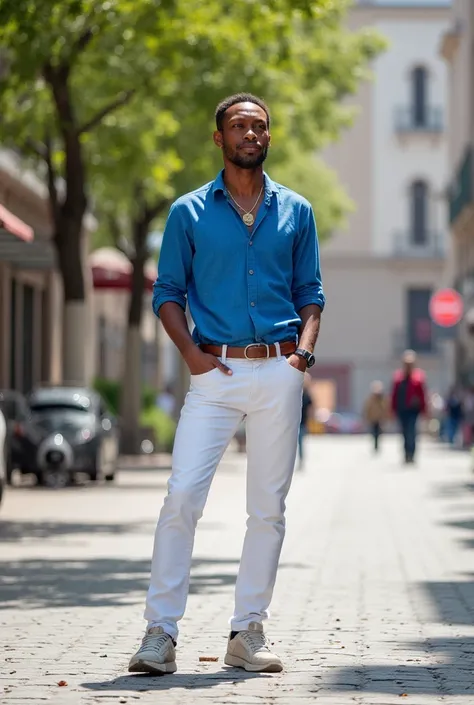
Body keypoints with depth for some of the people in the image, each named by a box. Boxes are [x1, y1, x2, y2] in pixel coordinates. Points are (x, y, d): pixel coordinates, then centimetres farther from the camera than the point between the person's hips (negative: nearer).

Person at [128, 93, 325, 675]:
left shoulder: (296, 212, 13)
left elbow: (310, 291, 16)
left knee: (268, 506, 2)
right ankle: (160, 631, -9)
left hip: (280, 372, 2)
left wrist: (305, 346, -2)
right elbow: (168, 292, 8)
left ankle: (248, 632, 9)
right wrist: (190, 352, -6)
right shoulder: (189, 212, 7)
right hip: (216, 371, -2)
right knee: (182, 495, -12)